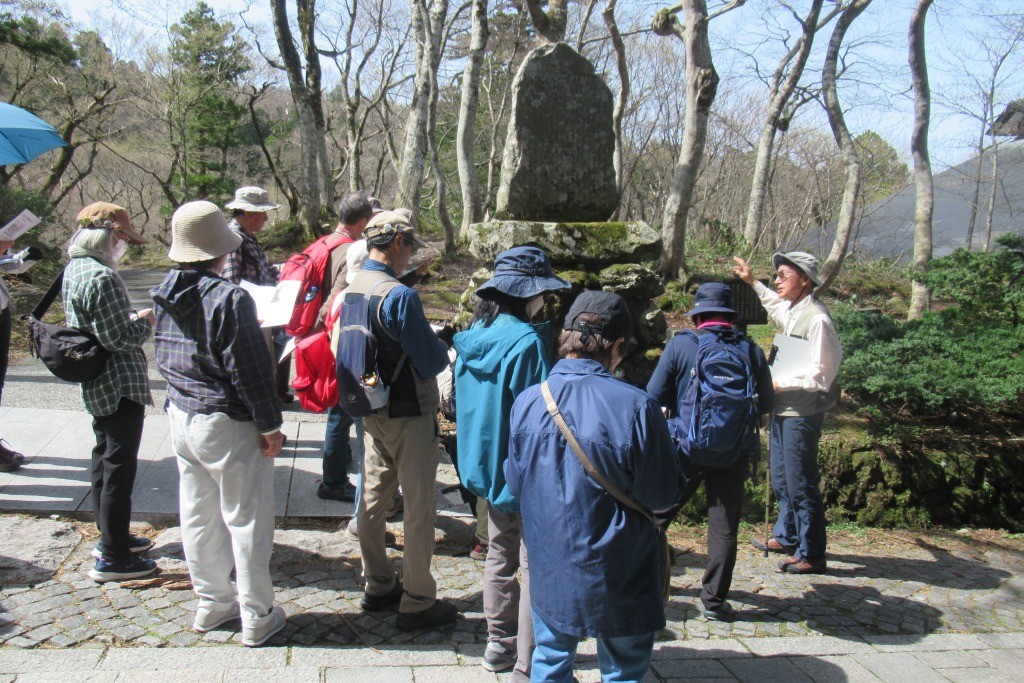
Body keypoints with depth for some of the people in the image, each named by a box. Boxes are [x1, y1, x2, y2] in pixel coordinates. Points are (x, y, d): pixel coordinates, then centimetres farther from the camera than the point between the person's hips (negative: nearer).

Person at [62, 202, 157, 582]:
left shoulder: (74, 269, 8)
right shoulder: (102, 278, -23)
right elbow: (119, 339, -22)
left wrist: (131, 318, 9)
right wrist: (145, 322, -6)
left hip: (94, 383, 11)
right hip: (119, 383, -11)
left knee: (104, 458, 20)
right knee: (120, 466, -3)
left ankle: (110, 536, 34)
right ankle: (113, 558, 4)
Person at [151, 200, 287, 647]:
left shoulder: (165, 296, 3)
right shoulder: (229, 299, -21)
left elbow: (165, 359, 13)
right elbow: (250, 371, -20)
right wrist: (270, 426, -13)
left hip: (181, 418, 8)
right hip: (229, 425, -7)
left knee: (198, 516, 17)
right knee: (247, 521, 4)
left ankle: (211, 603, 32)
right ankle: (257, 618, 15)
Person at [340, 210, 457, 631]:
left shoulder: (350, 289, 4)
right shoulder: (399, 295, -22)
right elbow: (431, 363, -18)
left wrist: (429, 337, 13)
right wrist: (442, 343, 3)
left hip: (369, 411, 9)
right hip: (408, 415, -9)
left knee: (373, 498, 17)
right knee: (420, 507, 2)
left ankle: (377, 587, 31)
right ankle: (417, 603, 11)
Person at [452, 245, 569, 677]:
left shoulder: (474, 337, 3)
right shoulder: (527, 342, -22)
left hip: (488, 466, 8)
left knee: (500, 555, 20)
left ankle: (499, 645, 31)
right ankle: (528, 665, 8)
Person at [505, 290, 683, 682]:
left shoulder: (526, 402, -9)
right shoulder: (634, 406, -22)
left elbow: (515, 482, 3)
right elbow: (663, 495, -12)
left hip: (550, 571, 3)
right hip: (618, 576, -3)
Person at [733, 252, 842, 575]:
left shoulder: (817, 319, -19)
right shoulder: (792, 311, 8)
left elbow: (817, 376, -22)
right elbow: (776, 304, 35)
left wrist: (776, 382, -17)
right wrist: (752, 282, 36)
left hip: (802, 414, -9)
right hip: (783, 409, 10)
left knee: (800, 484, -2)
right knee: (781, 479, 21)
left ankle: (811, 555, 9)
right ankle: (786, 536, 37)